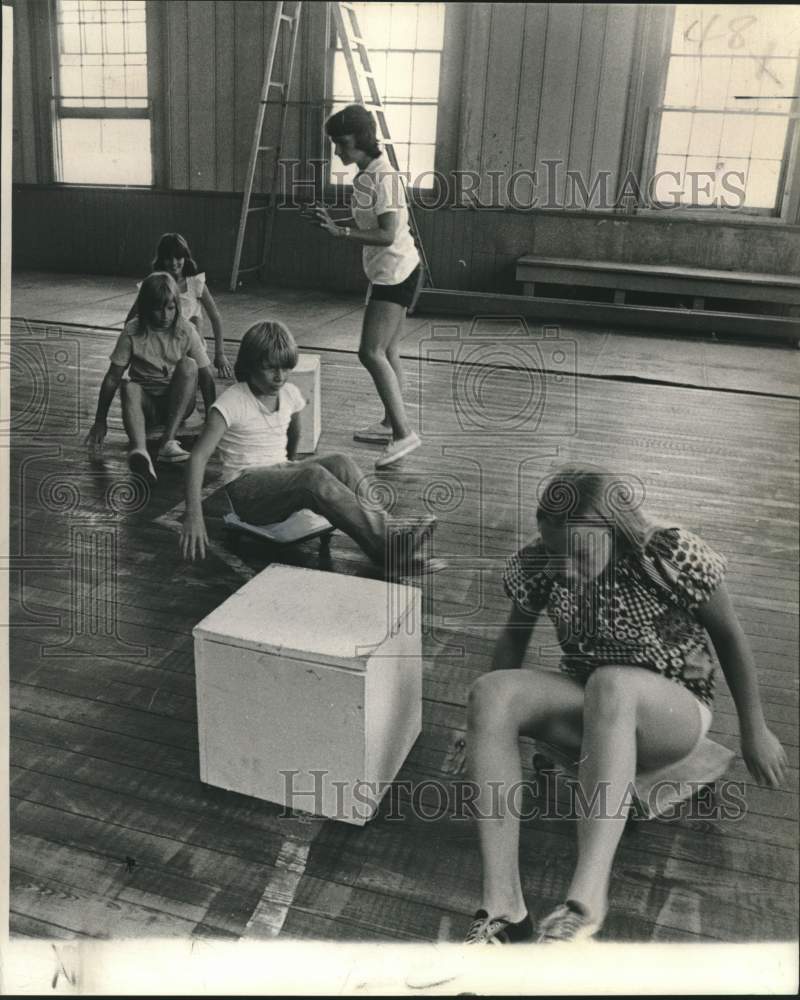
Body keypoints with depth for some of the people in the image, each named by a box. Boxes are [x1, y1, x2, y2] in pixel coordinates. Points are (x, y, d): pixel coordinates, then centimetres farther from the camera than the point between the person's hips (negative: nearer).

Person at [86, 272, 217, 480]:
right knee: (129, 388, -35)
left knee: (188, 365, -28)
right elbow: (113, 377, -7)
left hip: (178, 402, 1)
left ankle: (168, 440, -35)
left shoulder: (186, 332, -8)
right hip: (146, 402, 0)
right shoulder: (133, 332, -9)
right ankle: (139, 449, -64)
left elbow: (205, 376, -9)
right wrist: (100, 421, -9)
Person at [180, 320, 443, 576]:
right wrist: (193, 513, -30)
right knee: (315, 476, -33)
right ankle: (386, 544, -42)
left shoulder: (290, 394, 6)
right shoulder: (232, 402, -12)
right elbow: (199, 455, -20)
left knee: (339, 463, -24)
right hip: (246, 491, -6)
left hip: (281, 474, 6)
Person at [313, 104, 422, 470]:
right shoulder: (365, 176, 13)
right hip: (389, 272, 10)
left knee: (371, 352, -14)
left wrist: (341, 232, -24)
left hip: (395, 271, -10)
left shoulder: (383, 177, -17)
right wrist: (333, 223, 8)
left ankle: (404, 432, -13)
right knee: (387, 352, 14)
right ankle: (390, 424, 23)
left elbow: (387, 235, -24)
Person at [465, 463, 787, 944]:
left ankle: (587, 899, -45)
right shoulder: (539, 563, -12)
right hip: (593, 709, 4)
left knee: (609, 683, -40)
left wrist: (755, 732, 1)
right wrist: (490, 724, 7)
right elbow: (516, 634, 6)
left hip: (673, 712, -4)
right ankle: (502, 908, -32)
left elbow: (729, 635, -8)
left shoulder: (672, 557, -23)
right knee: (488, 692, -27)